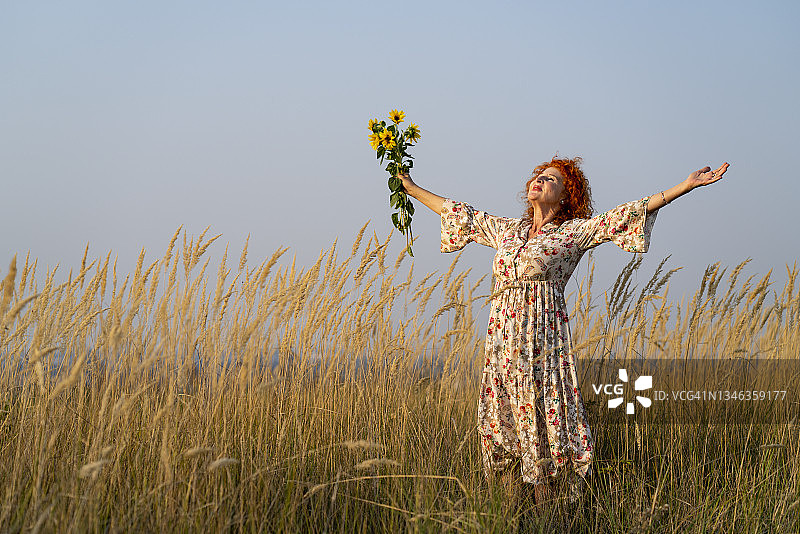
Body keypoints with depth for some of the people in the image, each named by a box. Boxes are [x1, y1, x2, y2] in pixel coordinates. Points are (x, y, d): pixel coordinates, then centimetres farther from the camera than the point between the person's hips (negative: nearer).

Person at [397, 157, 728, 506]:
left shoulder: (575, 231, 2)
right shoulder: (506, 230, 17)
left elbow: (625, 215, -4)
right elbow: (461, 215, 27)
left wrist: (688, 185, -11)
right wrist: (411, 189, 34)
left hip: (543, 336, -5)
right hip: (502, 338, 5)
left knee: (542, 421, -6)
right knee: (501, 424, 5)